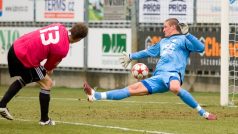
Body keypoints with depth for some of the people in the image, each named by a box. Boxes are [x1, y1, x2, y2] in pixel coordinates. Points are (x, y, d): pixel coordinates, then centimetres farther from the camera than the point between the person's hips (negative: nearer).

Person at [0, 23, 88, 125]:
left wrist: (48, 70, 15)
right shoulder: (63, 49, -18)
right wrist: (48, 71, 23)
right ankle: (44, 120, 16)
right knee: (47, 84, 7)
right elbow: (50, 66, -1)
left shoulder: (60, 27, -1)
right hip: (26, 58, -8)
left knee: (25, 79, 32)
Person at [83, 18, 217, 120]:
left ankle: (203, 113, -34)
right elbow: (148, 51, 47)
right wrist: (131, 57, 55)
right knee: (134, 88, 0)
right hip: (158, 77, 7)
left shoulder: (182, 39, 9)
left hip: (173, 73, -7)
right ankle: (96, 96, -7)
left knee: (175, 88, -42)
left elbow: (200, 48, -6)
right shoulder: (163, 42, 32)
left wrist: (187, 34, -13)